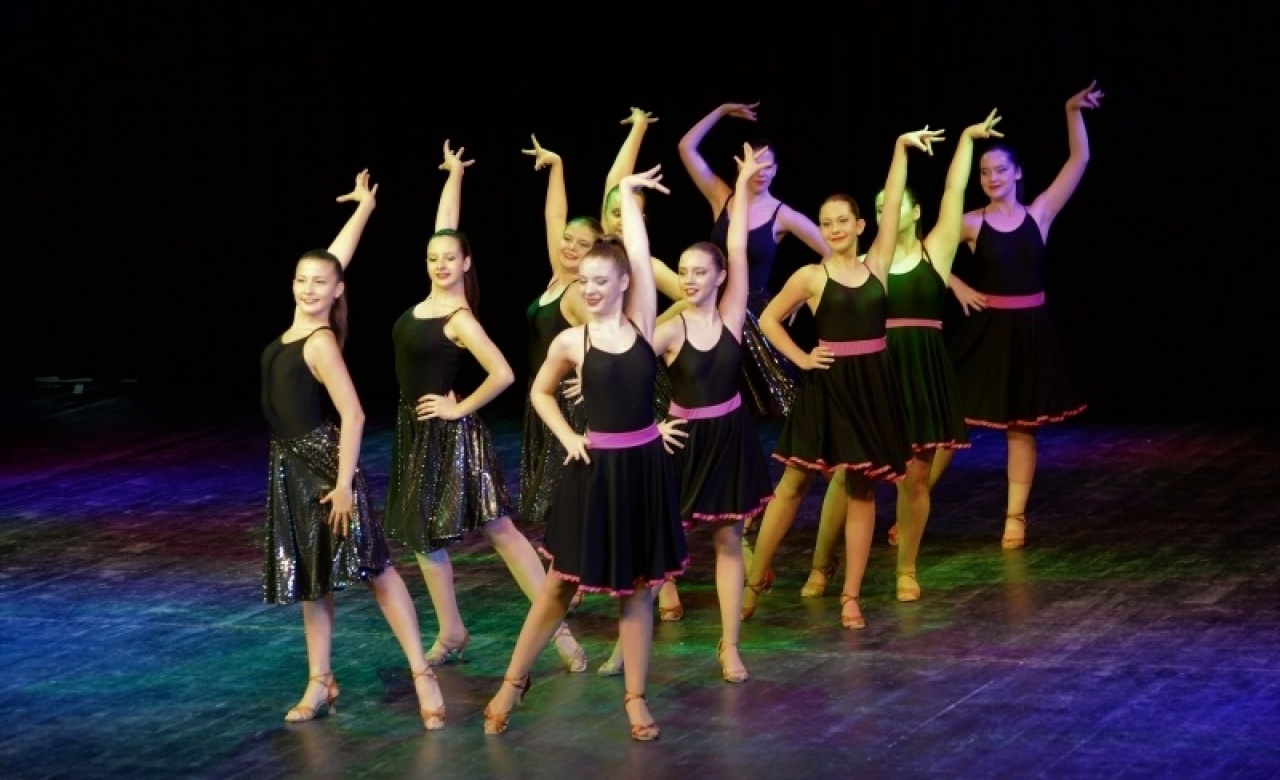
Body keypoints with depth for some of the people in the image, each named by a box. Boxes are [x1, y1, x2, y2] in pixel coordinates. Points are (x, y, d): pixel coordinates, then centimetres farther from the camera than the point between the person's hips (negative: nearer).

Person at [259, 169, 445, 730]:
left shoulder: (321, 343, -16)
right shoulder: (297, 326, 4)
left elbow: (353, 415, -18)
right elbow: (336, 256, 12)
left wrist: (345, 483, -21)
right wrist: (363, 207, 25)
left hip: (323, 463, -9)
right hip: (291, 465, 9)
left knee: (373, 567, -7)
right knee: (309, 577, 11)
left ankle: (422, 675, -6)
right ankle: (320, 685, 17)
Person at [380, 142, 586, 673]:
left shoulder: (460, 320, -18)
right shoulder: (429, 299, 2)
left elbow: (504, 375, -26)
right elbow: (445, 230, 10)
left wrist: (461, 408, -16)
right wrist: (454, 175, 11)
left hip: (449, 433, -8)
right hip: (415, 431, 8)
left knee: (499, 530, -7)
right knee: (420, 534, 11)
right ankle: (451, 634, 21)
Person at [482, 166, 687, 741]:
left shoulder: (641, 321, -1)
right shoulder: (571, 341, -2)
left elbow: (640, 253, -6)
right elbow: (540, 394, 13)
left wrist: (628, 192, -2)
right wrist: (567, 437, 2)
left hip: (645, 465, 1)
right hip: (596, 468, -1)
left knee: (636, 586, 8)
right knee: (562, 581, 6)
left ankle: (635, 697, 14)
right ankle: (513, 681, 18)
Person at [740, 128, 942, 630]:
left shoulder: (876, 264, 5)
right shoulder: (811, 277, -2)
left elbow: (892, 204, 2)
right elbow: (768, 319, 5)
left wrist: (901, 149, 2)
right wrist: (800, 358, -2)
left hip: (874, 387, 3)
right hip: (826, 386, -3)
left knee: (863, 490, 5)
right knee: (795, 482, 2)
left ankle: (851, 596, 8)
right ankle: (757, 575, 14)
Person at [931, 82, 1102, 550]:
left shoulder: (1039, 213, 0)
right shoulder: (972, 223, -4)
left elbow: (1079, 160, -6)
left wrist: (1073, 111, -16)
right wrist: (957, 286, -4)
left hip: (1030, 330, 1)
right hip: (985, 331, -1)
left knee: (1021, 427, 7)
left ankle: (1015, 517, 12)